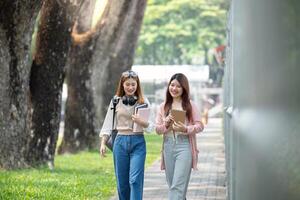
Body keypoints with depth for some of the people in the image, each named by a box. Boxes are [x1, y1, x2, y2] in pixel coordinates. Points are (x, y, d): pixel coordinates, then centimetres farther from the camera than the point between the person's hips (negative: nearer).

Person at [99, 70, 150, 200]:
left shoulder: (143, 102, 2)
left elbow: (149, 124, 1)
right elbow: (108, 122, 6)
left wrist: (141, 122, -21)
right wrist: (103, 143, 0)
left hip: (138, 142, -2)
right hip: (120, 141, 2)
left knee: (135, 180, -11)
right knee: (122, 182, 7)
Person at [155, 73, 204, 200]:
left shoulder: (190, 105, 2)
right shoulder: (163, 106, 12)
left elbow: (200, 126, -1)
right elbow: (157, 128, 9)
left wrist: (185, 129, -18)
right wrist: (166, 124, -11)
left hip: (184, 146, -4)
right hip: (168, 146, 4)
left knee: (178, 186, -12)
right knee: (171, 185, 10)